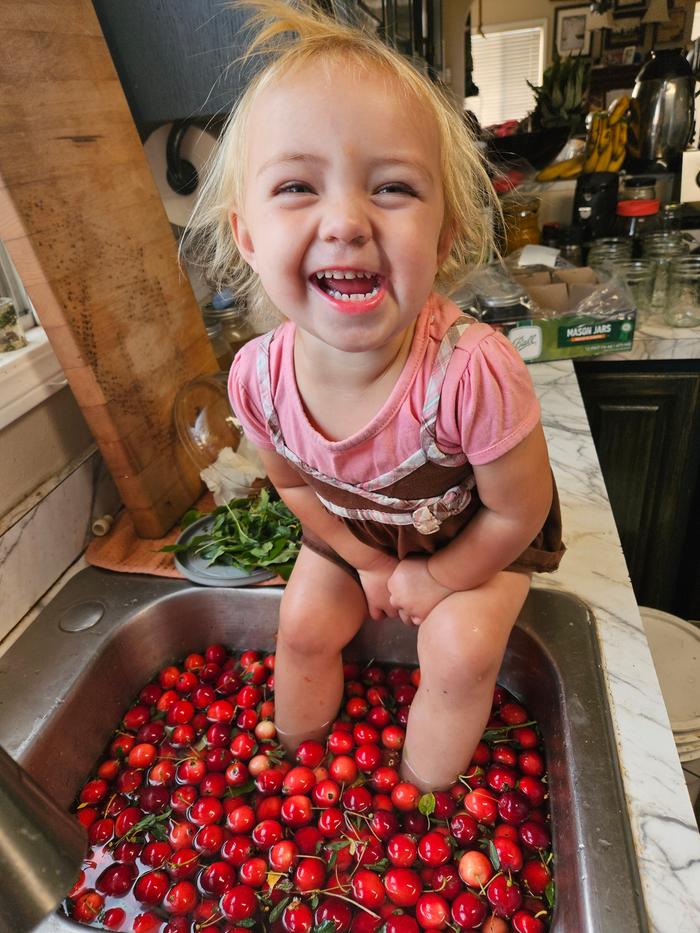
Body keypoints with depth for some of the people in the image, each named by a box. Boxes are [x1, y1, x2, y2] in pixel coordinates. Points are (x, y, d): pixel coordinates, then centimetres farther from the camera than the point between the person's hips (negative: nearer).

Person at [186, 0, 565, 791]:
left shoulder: (472, 373, -41)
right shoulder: (257, 376, -27)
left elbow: (518, 512, -23)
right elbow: (294, 482, -6)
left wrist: (436, 579, -10)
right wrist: (371, 564, -4)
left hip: (476, 537, -2)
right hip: (358, 531, 4)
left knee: (459, 650, -14)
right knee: (304, 625, 5)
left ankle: (419, 799, 23)